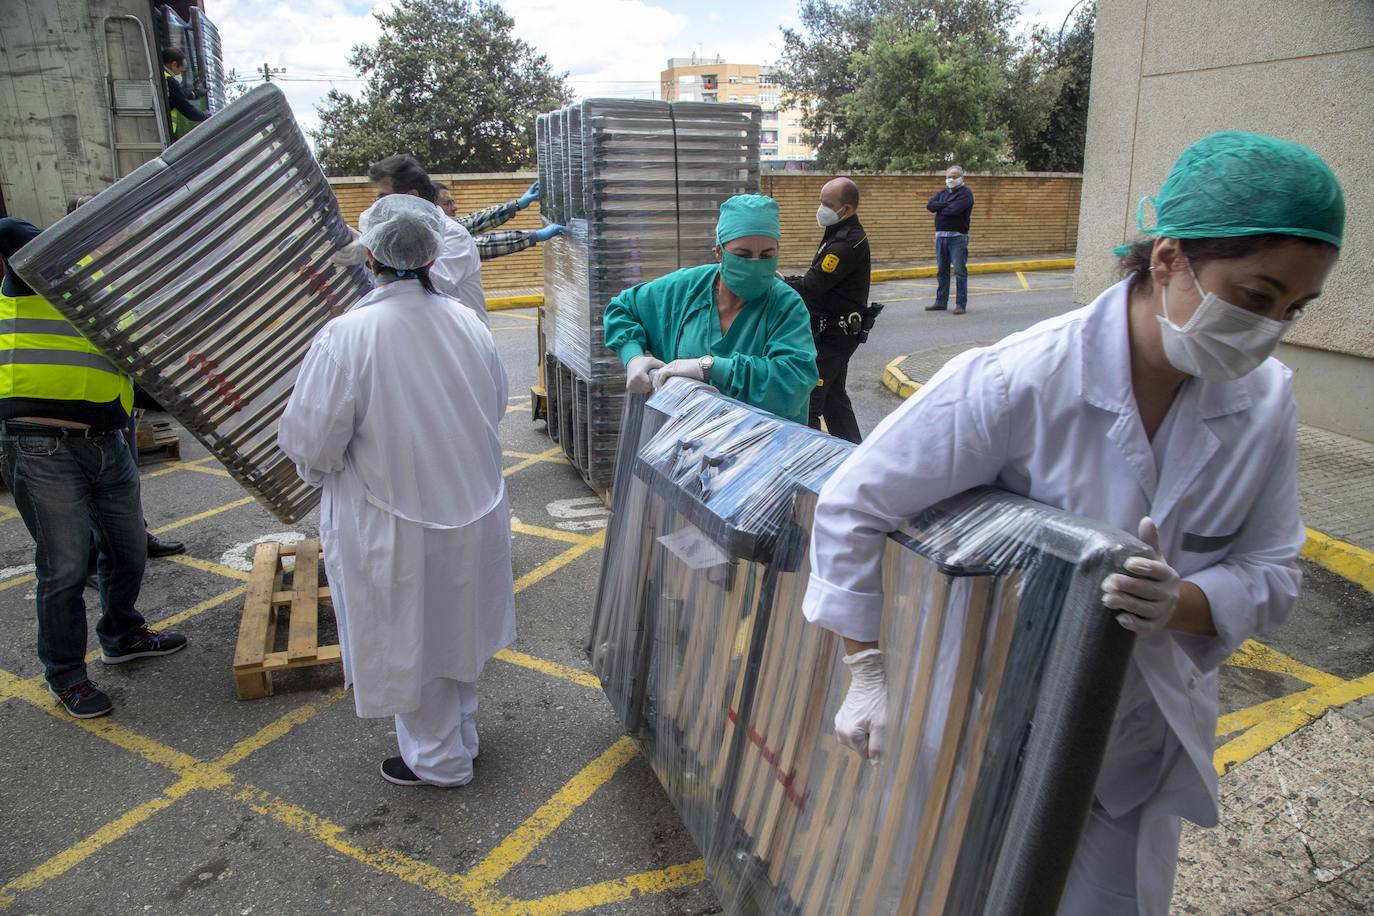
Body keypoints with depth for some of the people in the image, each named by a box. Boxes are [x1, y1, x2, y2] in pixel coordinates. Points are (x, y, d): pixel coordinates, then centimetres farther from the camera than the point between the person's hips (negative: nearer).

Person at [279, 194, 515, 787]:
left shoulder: (346, 337, -23)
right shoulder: (468, 323, -6)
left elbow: (311, 445, -18)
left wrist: (319, 472, 5)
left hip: (393, 526, -5)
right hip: (472, 511, 5)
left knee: (408, 643, 15)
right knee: (453, 628, 25)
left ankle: (438, 760, 33)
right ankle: (458, 734, 45)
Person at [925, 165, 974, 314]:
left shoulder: (965, 193, -3)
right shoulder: (942, 193, 17)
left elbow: (955, 209, -19)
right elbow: (930, 205, -1)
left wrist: (940, 208, -2)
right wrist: (946, 205, -12)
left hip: (958, 236, -6)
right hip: (940, 235, 6)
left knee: (960, 271, -6)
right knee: (941, 271, 10)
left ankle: (961, 304, -4)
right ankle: (941, 302, 17)